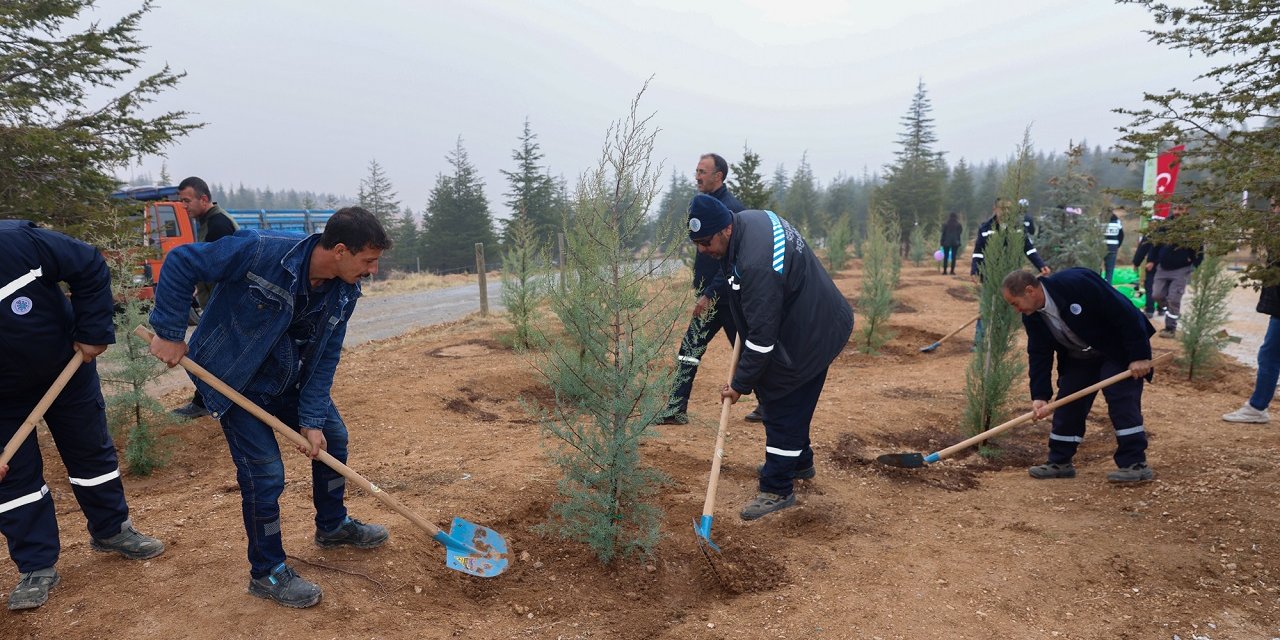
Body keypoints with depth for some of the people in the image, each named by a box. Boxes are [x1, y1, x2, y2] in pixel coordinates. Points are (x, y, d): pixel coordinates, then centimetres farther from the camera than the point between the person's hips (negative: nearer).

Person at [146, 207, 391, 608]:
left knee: (332, 437, 13)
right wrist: (169, 333, -21)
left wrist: (312, 419, -13)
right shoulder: (262, 251, -32)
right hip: (233, 379, -7)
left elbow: (325, 357, -8)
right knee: (265, 472, -9)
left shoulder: (344, 293, -13)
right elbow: (181, 263, -23)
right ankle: (267, 572, 12)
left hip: (289, 378, 7)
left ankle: (332, 526, 37)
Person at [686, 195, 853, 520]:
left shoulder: (756, 266, -35)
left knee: (782, 408, -2)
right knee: (794, 402, 23)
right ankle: (799, 461, 42)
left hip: (811, 335, -10)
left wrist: (741, 384, -19)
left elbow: (762, 337, -30)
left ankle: (778, 490, 9)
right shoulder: (750, 218, -5)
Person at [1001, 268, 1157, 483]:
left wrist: (1139, 355, -27)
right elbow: (1039, 355, -7)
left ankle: (1135, 464, -5)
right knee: (1067, 403, 5)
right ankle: (1059, 462, 14)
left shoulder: (1077, 283, -33)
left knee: (1122, 400, -14)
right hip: (1079, 357, 7)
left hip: (1119, 349, -7)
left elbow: (1125, 312, -29)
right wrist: (1040, 396, -15)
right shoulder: (1032, 316, -10)